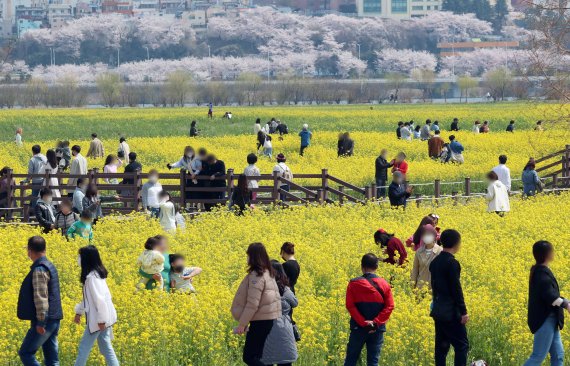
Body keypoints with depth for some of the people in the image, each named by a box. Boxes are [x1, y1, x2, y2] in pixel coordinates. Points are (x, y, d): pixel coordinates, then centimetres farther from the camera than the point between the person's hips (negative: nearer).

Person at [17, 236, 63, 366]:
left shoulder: (39, 270, -16)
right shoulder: (50, 266, 15)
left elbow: (40, 297, -22)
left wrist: (40, 322, -23)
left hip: (45, 321, -9)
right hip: (54, 320, 9)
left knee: (26, 353, -3)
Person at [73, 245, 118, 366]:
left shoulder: (92, 276, -18)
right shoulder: (97, 273, 13)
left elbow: (99, 298, -23)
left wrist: (101, 319, -23)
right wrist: (79, 312, 24)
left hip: (98, 318, -10)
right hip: (104, 317, 10)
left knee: (84, 348, -1)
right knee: (106, 348, 9)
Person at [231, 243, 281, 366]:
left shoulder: (257, 276, -18)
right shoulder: (268, 274, 11)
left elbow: (252, 304, -21)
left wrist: (242, 323, -15)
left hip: (260, 322, -9)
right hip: (268, 319, 9)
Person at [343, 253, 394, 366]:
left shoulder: (354, 284, -3)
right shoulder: (384, 284, 1)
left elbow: (350, 306, -10)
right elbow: (389, 307, -5)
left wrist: (363, 322, -13)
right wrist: (376, 322, -10)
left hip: (358, 327, -1)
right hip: (377, 329, 1)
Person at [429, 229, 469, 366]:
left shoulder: (434, 262, 8)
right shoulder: (452, 263, -16)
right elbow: (456, 289, -17)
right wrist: (463, 312, -14)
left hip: (438, 312, 8)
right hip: (451, 312, -8)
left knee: (441, 346, 10)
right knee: (461, 345, -2)